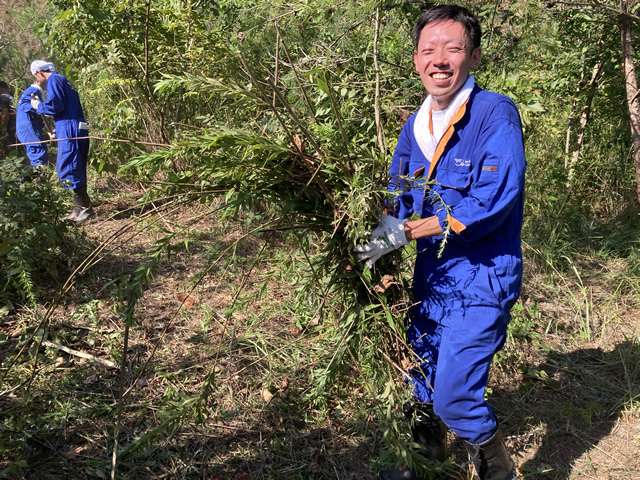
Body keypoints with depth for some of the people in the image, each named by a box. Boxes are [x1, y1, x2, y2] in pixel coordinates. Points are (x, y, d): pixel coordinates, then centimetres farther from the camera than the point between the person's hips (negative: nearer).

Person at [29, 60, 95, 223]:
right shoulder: (63, 81, 24)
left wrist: (38, 106, 3)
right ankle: (79, 210, 14)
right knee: (76, 171, 10)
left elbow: (55, 106, -14)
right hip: (77, 131, 10)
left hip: (70, 132, -10)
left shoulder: (54, 80, -5)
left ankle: (86, 208, -9)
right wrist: (41, 106, 24)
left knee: (68, 170, -8)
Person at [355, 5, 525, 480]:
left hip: (480, 280, -7)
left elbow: (493, 202, -24)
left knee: (455, 396, -9)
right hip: (431, 276, 7)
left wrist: (407, 231, -23)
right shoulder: (415, 125, 7)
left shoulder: (496, 113, -15)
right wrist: (381, 229, -6)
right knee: (421, 383, 19)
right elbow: (399, 199, 15)